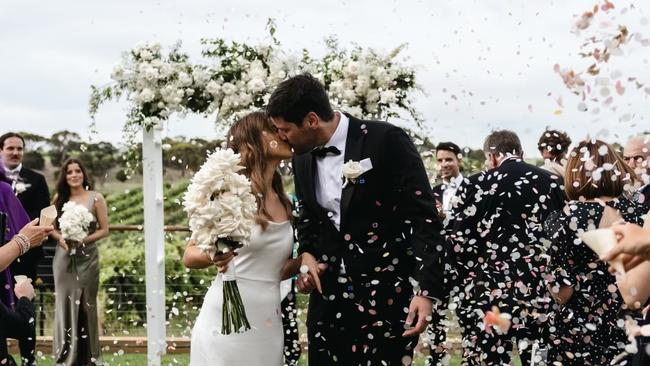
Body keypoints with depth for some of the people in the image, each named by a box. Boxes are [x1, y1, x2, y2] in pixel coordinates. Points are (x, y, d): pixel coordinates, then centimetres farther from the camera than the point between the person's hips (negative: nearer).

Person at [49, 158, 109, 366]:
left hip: (87, 257, -2)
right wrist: (61, 238, -11)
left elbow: (104, 230, -4)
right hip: (63, 257, 2)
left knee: (86, 305, 5)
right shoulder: (59, 198, 6)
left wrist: (84, 240, -17)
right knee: (65, 303, 3)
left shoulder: (95, 198, -3)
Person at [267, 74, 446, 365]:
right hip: (329, 292, 6)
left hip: (386, 291, -5)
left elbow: (423, 216, -12)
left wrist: (426, 288, -18)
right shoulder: (302, 158, 7)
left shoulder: (386, 140, -12)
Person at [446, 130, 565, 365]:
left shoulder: (476, 185, -3)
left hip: (488, 294, -3)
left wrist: (462, 289, 6)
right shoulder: (552, 183, 6)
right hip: (540, 292, 3)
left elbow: (458, 242, -4)